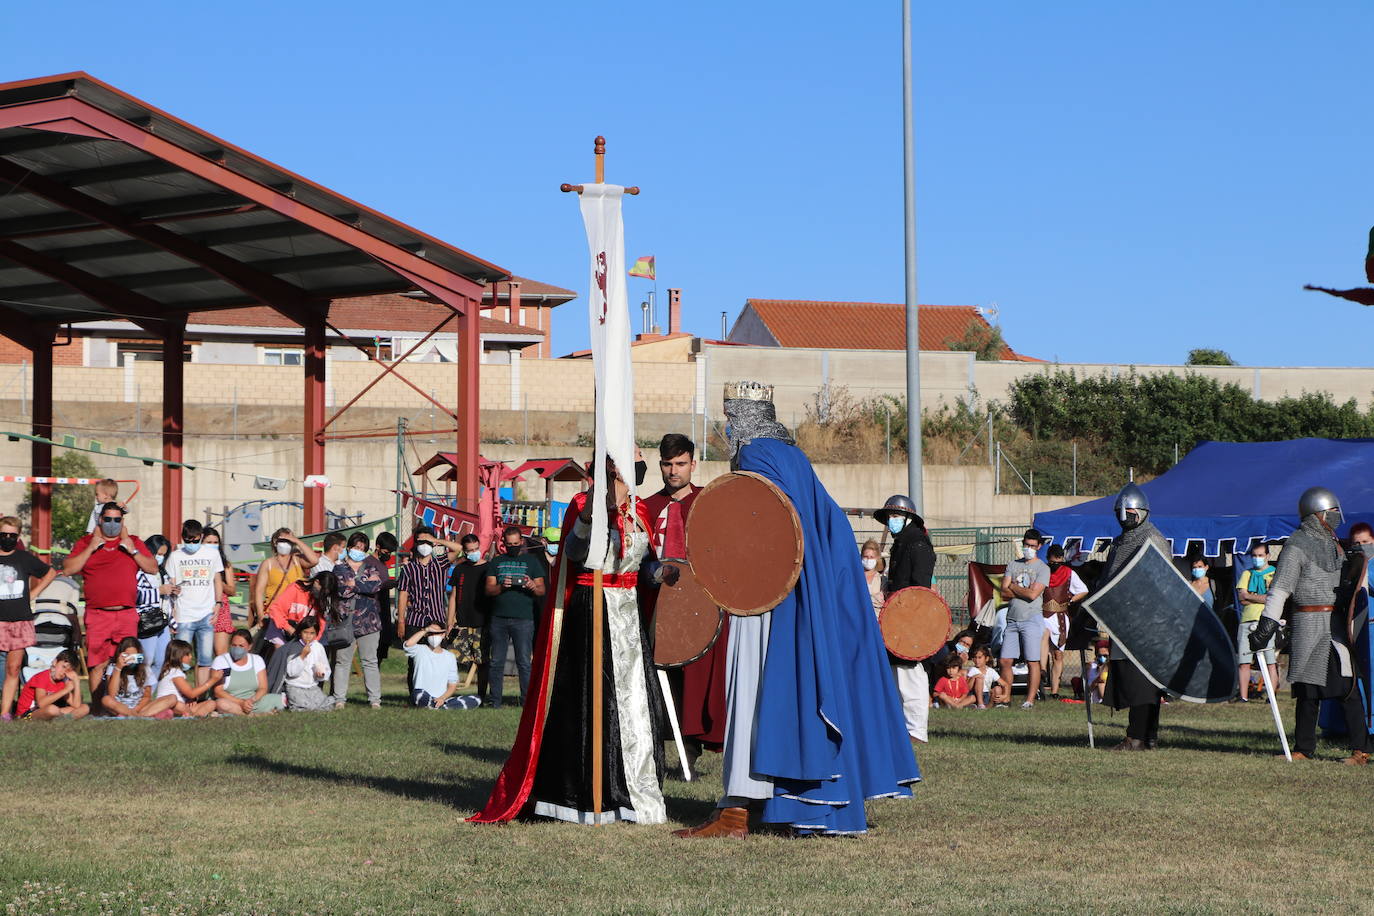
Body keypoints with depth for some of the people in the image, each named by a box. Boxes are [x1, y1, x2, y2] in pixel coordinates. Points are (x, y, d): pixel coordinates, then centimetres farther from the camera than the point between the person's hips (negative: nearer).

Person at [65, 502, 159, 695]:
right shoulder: (86, 542, 12)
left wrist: (133, 551, -5)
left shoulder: (134, 542, 15)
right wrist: (90, 549, -6)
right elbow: (68, 569, 2)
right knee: (98, 665, -5)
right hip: (97, 615, -1)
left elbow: (153, 568, 9)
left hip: (127, 614, 1)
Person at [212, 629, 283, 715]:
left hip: (254, 702, 4)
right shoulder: (221, 660, -1)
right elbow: (218, 692, -9)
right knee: (221, 704, -38)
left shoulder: (257, 660, 9)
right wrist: (241, 702, -22)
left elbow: (263, 688, 4)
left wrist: (251, 700, -19)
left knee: (279, 700, -16)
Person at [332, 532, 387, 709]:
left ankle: (375, 699, 1)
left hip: (367, 620, 1)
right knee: (342, 661, -1)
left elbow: (376, 586, -7)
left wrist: (353, 585, -6)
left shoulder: (371, 568, 14)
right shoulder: (339, 568, 10)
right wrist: (365, 584, -6)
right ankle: (339, 699, 3)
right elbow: (338, 589, -9)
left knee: (370, 661, 0)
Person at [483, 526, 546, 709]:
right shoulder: (496, 562, 16)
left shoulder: (531, 561, 11)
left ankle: (527, 700, -5)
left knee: (524, 662, -6)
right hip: (498, 618, 2)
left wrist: (533, 586, -16)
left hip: (523, 618, -2)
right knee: (497, 662, 3)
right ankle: (494, 699, 7)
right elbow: (488, 589, 8)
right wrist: (501, 586, -13)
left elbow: (542, 591, 7)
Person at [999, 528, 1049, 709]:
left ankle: (1030, 700, -4)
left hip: (1031, 619, -5)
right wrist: (1023, 591, -7)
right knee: (1005, 660, 2)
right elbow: (1004, 593, 4)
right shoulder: (1013, 565, 14)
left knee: (1032, 661, -5)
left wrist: (1013, 587, 0)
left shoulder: (1043, 568, 0)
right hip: (1012, 619, 5)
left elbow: (1033, 594, -12)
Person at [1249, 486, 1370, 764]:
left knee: (1348, 686, -4)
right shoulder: (1297, 546, -7)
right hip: (1308, 623, -5)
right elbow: (1280, 588, -14)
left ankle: (1360, 750, -4)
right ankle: (1304, 749, 11)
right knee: (1308, 690, 0)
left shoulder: (1331, 542, 16)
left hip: (1336, 622, 5)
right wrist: (1266, 626, -21)